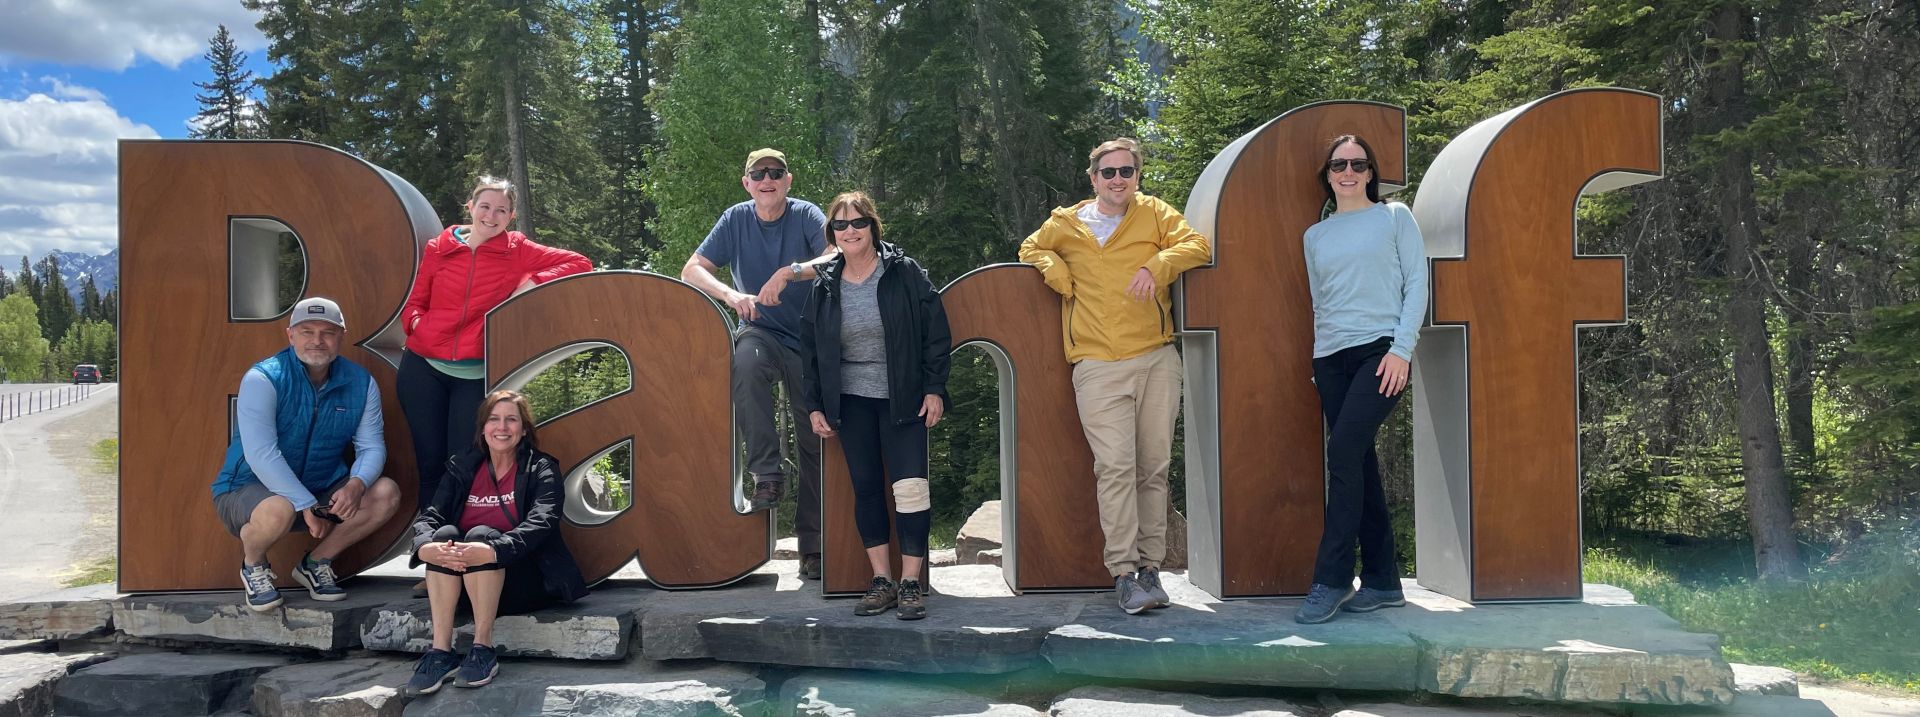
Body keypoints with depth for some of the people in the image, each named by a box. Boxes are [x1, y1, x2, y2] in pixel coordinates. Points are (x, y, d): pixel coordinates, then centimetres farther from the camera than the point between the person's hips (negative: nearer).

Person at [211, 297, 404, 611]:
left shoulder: (361, 383, -1)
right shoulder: (262, 379, -17)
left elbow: (371, 446, -3)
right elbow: (261, 455, -25)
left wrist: (356, 484, -25)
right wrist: (306, 505, -29)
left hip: (322, 491, 5)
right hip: (249, 489, -5)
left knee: (386, 493, -16)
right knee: (279, 511, -38)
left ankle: (316, 562, 6)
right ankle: (253, 564, 0)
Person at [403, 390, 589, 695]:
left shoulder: (541, 470, -1)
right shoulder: (461, 467, 11)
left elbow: (540, 524, -19)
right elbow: (429, 516, -4)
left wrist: (492, 551, -38)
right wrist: (425, 547, -29)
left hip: (524, 583, -3)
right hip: (463, 584, 4)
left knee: (480, 534, -29)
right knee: (446, 533, -24)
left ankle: (483, 649, -27)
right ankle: (440, 652, -29)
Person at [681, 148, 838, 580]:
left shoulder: (806, 216, -4)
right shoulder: (736, 220, 2)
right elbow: (691, 271, -3)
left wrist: (788, 272, -35)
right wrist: (731, 295, -21)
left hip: (810, 340, 0)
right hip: (761, 332, 0)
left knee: (814, 443, -1)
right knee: (746, 362, -37)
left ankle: (812, 548, 9)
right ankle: (767, 472, -30)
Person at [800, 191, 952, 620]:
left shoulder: (905, 274, -4)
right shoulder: (825, 286, 6)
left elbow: (936, 333, -3)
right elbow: (810, 349, 11)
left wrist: (934, 389, -8)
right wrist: (814, 407, 8)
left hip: (902, 400, -3)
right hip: (851, 403, 4)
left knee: (911, 487, -10)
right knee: (866, 488, 6)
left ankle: (911, 583, -1)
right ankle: (882, 580, 15)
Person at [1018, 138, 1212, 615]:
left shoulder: (1154, 214, 10)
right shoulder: (1066, 224, 12)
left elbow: (1195, 245, 2)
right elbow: (1031, 249, 27)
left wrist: (1157, 266, -16)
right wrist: (1056, 273, 6)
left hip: (1156, 359, 1)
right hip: (1098, 366, -1)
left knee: (1154, 467, 4)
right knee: (1115, 467, -12)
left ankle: (1150, 567, 11)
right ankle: (1123, 573, -10)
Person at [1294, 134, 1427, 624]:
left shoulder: (1394, 217, 6)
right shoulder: (1315, 236, 17)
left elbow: (1417, 283, 0)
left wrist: (1401, 349, -10)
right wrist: (1319, 360, 10)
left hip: (1380, 350, -4)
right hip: (1331, 358, 5)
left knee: (1343, 452, -18)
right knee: (1358, 462, 3)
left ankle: (1331, 580, -14)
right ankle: (1382, 582, 10)